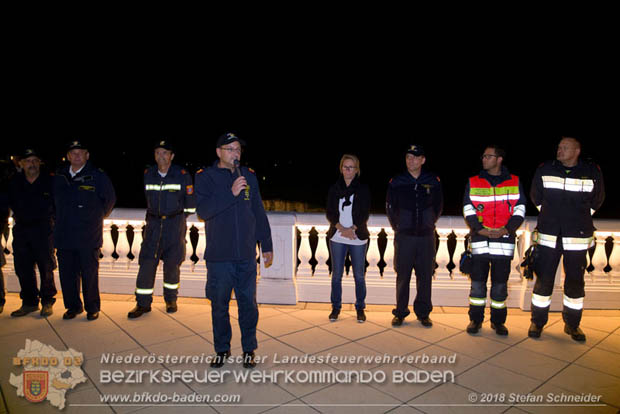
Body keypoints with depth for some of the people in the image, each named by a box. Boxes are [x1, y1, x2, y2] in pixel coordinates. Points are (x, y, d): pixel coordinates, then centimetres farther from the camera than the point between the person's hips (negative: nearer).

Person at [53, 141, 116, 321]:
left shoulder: (97, 176, -2)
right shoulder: (59, 177, 10)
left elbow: (110, 199, 5)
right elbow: (56, 202, 24)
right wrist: (62, 220, 17)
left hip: (89, 237, -4)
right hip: (64, 235, 4)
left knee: (89, 273, 1)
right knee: (67, 273, 9)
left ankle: (92, 307, 14)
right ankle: (73, 306, 24)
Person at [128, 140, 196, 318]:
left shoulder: (182, 175, -4)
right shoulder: (148, 174, 6)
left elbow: (190, 204, 4)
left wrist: (178, 216, 7)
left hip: (175, 224, -2)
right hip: (153, 223, 3)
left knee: (172, 264, 4)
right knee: (147, 262, -3)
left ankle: (171, 300, 22)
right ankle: (143, 303, 7)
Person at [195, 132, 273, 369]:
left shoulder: (249, 176, 8)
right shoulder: (205, 177, 0)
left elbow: (259, 214, 11)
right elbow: (203, 210, -15)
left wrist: (267, 245, 10)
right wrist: (231, 193, -24)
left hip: (246, 254, 2)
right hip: (218, 255, -1)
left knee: (248, 303, 6)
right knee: (219, 305, 9)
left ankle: (249, 349, 23)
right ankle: (222, 349, 27)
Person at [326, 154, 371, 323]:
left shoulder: (363, 189, 2)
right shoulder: (334, 189, 6)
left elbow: (364, 214, -4)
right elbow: (330, 213, 0)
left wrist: (351, 229, -16)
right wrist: (342, 229, -15)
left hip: (358, 238, -1)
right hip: (337, 238, 1)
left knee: (359, 275, 5)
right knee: (336, 274, 6)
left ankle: (360, 308, 20)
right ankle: (336, 307, 20)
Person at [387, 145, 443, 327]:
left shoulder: (433, 181, 3)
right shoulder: (396, 182, 1)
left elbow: (438, 207, 14)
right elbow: (390, 208, 10)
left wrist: (429, 224, 12)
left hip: (426, 236, 1)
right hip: (404, 237, -1)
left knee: (425, 276, 7)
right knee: (402, 276, 4)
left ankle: (423, 313, 20)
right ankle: (400, 313, 15)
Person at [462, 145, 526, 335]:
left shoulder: (515, 182, 9)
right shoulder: (473, 182, 8)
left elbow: (520, 210, 5)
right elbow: (468, 209, 2)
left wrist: (507, 229, -10)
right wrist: (480, 229, -11)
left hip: (504, 240, 0)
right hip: (479, 240, 0)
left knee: (500, 282, 6)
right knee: (477, 281, 3)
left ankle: (498, 321, 20)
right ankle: (475, 319, 15)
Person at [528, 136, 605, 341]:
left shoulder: (592, 172, 0)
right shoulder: (545, 169, 1)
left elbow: (596, 200, 16)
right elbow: (536, 196, 15)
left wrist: (580, 218, 14)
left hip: (578, 236, 0)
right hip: (548, 235, 0)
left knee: (575, 282, 8)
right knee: (543, 279, 2)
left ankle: (572, 324, 24)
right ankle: (537, 322, 16)